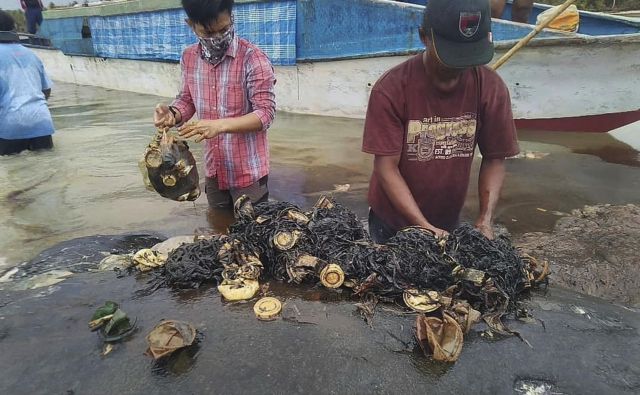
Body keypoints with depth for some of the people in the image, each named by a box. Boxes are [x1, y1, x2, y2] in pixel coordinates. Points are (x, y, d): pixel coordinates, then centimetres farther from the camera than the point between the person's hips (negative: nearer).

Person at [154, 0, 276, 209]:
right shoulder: (189, 58, 2)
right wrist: (173, 114, -10)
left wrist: (219, 125, -32)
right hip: (214, 171, 6)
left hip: (248, 172, -5)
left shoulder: (253, 59, -18)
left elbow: (265, 113, -20)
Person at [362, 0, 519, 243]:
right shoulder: (390, 89, -22)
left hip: (449, 222, 3)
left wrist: (485, 220, -16)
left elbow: (494, 159, -5)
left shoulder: (491, 89, -12)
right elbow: (387, 167, -20)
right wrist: (424, 228, -24)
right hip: (392, 222, -2)